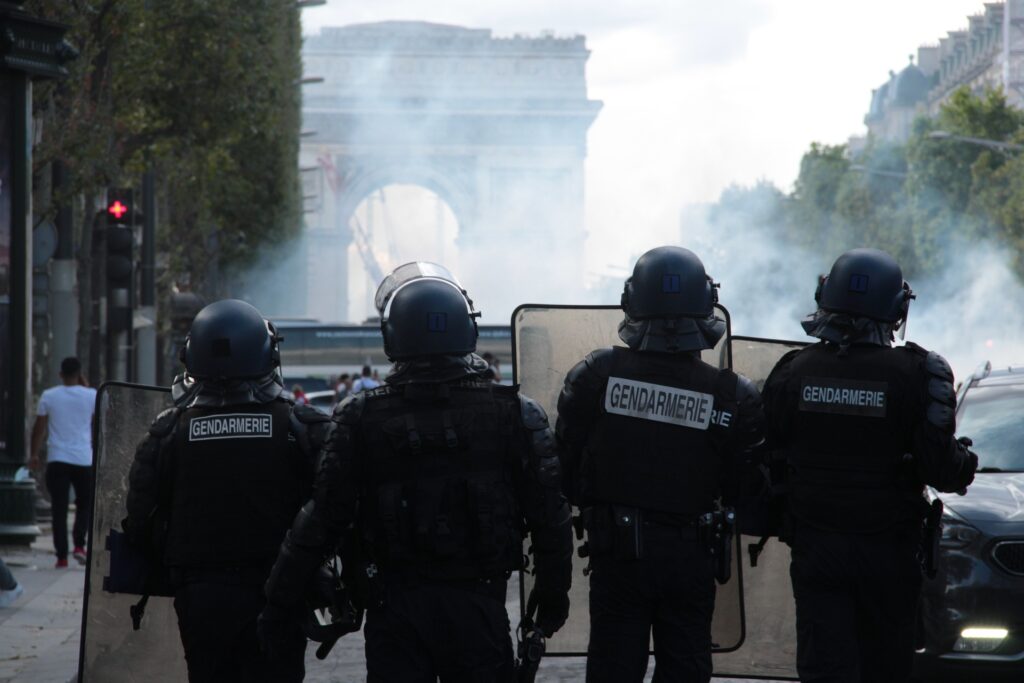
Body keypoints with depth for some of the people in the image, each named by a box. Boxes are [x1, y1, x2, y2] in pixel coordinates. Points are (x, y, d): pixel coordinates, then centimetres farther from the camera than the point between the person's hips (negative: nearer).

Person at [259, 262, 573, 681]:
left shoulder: (361, 420, -6)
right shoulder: (514, 415, -4)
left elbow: (322, 521, -4)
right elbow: (550, 517, 0)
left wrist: (279, 602, 5)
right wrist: (553, 593, 15)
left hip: (395, 607, 0)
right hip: (478, 607, 0)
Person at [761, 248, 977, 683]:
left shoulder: (792, 372, -4)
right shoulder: (917, 375, -13)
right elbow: (941, 469, -16)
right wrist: (966, 463, 6)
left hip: (815, 548, 1)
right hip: (888, 549, -1)